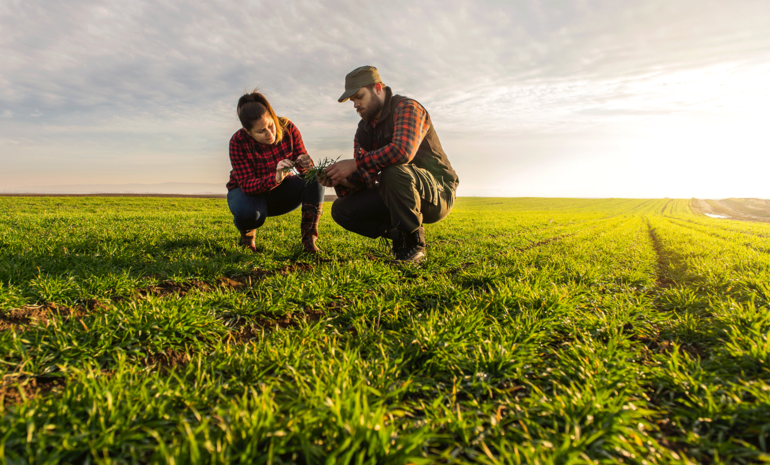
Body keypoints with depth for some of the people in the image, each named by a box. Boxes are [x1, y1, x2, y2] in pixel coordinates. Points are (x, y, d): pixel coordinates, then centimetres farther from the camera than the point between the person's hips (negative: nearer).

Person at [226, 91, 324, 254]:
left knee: (315, 179, -26)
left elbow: (305, 164, -13)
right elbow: (247, 185, -30)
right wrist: (275, 177, -49)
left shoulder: (288, 128, -18)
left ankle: (309, 238, -22)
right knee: (248, 212, -39)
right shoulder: (238, 142, -24)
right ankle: (247, 232, 0)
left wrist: (304, 164, -39)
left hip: (280, 191, 3)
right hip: (247, 192, -2)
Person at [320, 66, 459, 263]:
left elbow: (403, 151, -34)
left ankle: (413, 243, -18)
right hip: (397, 198, 7)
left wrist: (355, 163, -28)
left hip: (438, 194, -7)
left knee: (393, 171, -38)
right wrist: (342, 181, -17)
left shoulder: (407, 108, -12)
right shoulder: (364, 130, 11)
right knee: (341, 209, -5)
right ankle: (399, 234, 0)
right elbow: (364, 178, 5)